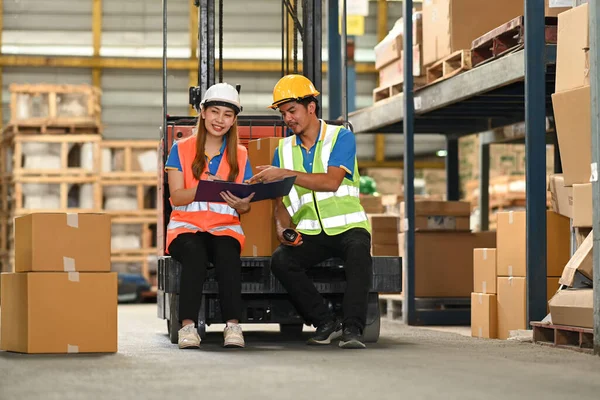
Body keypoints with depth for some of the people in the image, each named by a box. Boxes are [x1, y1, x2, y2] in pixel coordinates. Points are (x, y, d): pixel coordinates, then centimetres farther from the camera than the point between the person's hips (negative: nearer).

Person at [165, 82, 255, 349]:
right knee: (194, 252, -37)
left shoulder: (240, 156, 13)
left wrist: (241, 205, -17)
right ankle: (188, 324, -40)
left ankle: (233, 325, -39)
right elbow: (176, 196, -3)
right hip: (186, 225, -1)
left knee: (227, 253, -35)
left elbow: (245, 207, 9)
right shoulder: (181, 149, 8)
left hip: (225, 225, 1)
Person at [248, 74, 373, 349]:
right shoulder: (283, 150, 13)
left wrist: (285, 174, -24)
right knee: (280, 260, -26)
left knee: (358, 251, -37)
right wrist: (283, 228, -10)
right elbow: (281, 201, 12)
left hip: (347, 227, -4)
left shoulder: (341, 137, -1)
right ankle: (326, 323, -18)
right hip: (308, 234, 4)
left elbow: (331, 182, -17)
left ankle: (352, 327, -38)